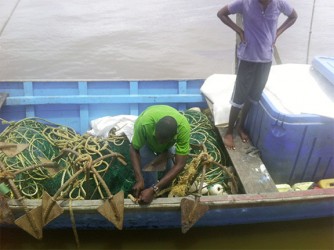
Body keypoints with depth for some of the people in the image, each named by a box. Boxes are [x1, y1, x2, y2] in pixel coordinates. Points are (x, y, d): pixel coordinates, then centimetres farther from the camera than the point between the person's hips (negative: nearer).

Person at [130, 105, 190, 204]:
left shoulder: (184, 127, -43)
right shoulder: (145, 123, -46)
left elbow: (179, 164, -39)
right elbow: (134, 149, -28)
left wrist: (154, 190, -45)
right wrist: (139, 179, -41)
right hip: (147, 139, -1)